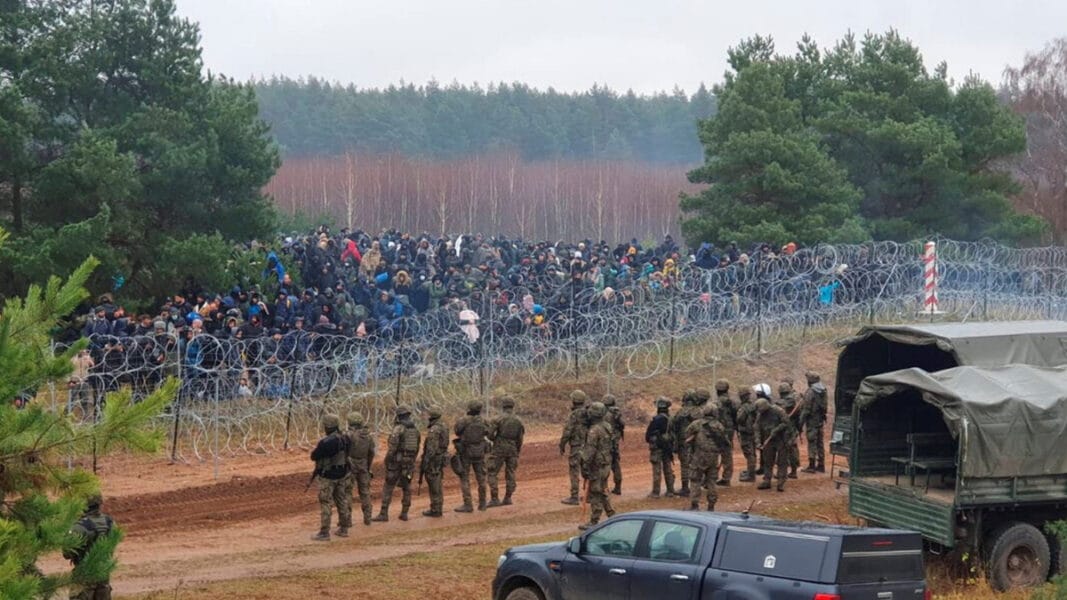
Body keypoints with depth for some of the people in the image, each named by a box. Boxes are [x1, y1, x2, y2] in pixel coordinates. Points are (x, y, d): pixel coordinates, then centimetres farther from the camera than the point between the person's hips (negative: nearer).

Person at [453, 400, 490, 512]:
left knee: (464, 479, 1)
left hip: (465, 452, -3)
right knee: (481, 478, 14)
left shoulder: (463, 421, -15)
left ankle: (467, 505, -4)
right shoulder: (483, 421, -5)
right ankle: (482, 503, 18)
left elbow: (457, 432, 1)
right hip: (479, 453, 4)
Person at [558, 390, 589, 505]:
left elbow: (567, 432, -16)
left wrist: (561, 446, -4)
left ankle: (574, 497, -2)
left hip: (576, 448, -7)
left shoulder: (574, 415, -15)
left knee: (574, 473, -2)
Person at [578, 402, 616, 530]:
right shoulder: (607, 427, 8)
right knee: (602, 493, 18)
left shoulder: (594, 430, -20)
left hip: (597, 466, -9)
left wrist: (585, 467, -16)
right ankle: (612, 516, 19)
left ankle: (594, 522, 1)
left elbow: (590, 451, -20)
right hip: (607, 465, 9)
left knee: (595, 494, -3)